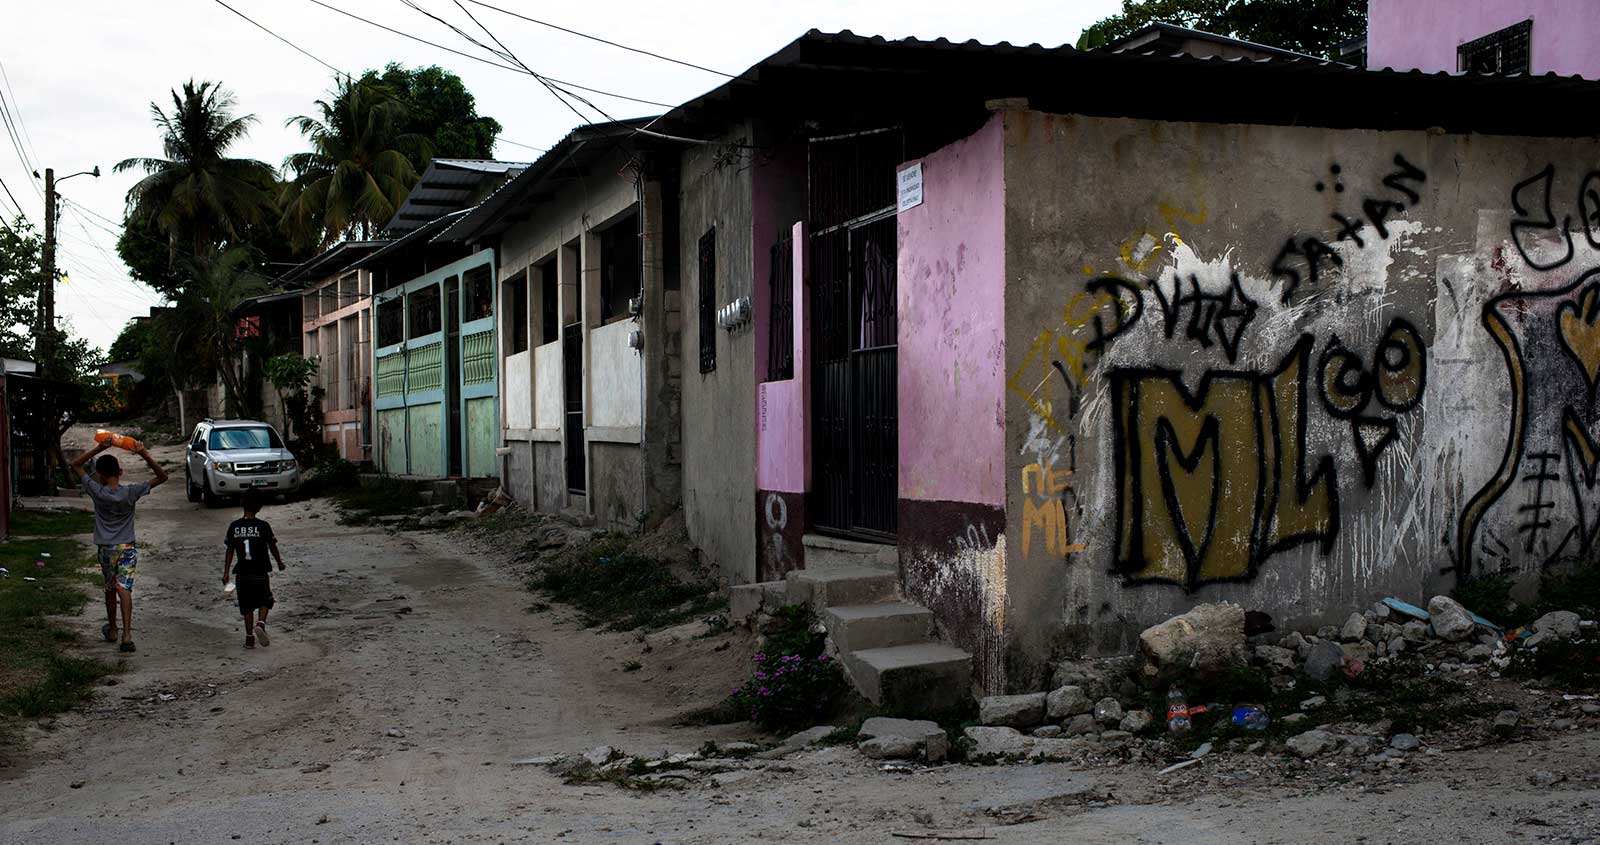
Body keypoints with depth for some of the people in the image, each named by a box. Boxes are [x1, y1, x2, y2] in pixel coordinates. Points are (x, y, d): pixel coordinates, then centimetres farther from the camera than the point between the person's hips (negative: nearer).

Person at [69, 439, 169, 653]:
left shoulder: (97, 492, -10)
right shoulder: (130, 492, -11)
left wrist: (98, 449, -8)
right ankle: (127, 634, -20)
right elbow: (162, 477, -7)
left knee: (110, 588, 18)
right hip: (128, 547, -1)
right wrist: (146, 456, -17)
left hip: (105, 548, 1)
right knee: (124, 589, -7)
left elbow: (75, 466, 0)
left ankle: (112, 630, 33)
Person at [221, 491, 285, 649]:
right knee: (265, 601, 15)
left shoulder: (234, 527, -3)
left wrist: (226, 573, 5)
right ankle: (260, 624, -11)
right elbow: (273, 547, -1)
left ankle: (249, 638, 11)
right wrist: (280, 563, 16)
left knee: (247, 606, 12)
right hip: (261, 572, -2)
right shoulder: (263, 526, -10)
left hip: (243, 573, 2)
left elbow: (230, 551, 0)